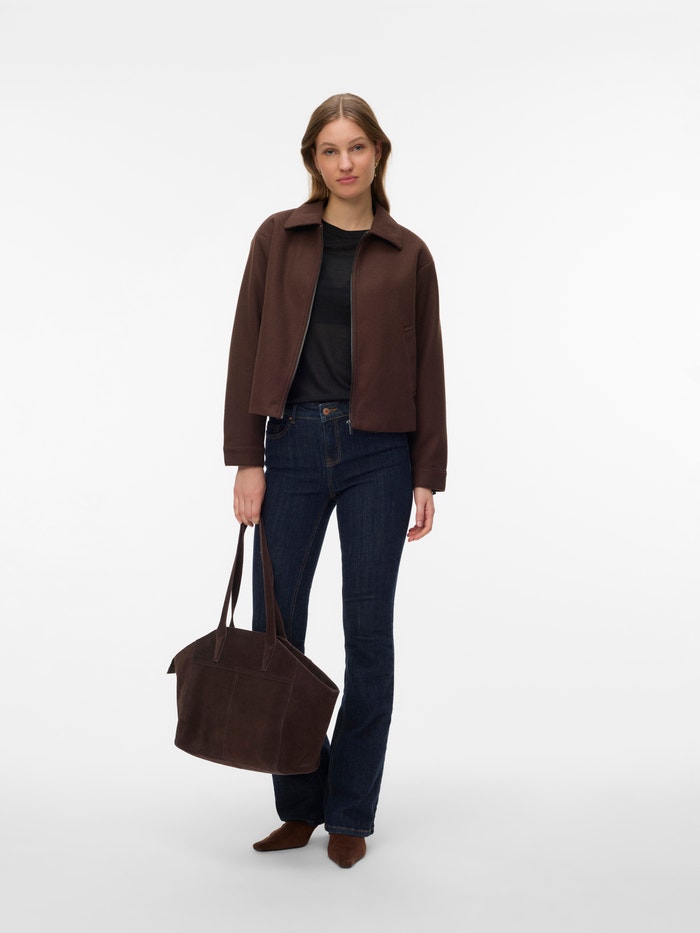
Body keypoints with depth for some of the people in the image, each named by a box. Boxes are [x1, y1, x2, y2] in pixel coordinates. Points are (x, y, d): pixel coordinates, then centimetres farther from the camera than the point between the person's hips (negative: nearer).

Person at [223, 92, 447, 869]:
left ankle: (351, 812, 20)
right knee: (273, 629, 3)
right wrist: (246, 459, -5)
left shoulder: (407, 255, 5)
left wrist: (428, 476, 0)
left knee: (368, 634, 4)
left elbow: (426, 368, 5)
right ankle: (299, 804, 23)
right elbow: (248, 348, 2)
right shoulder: (278, 238, 6)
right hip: (294, 447, 1)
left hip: (378, 455, -1)